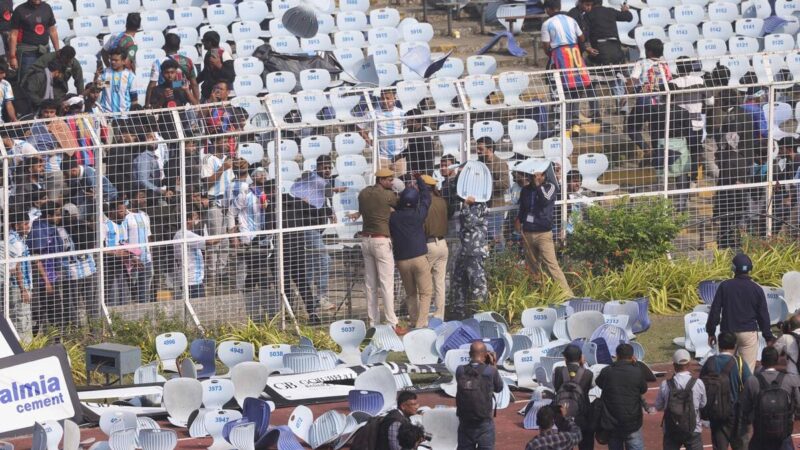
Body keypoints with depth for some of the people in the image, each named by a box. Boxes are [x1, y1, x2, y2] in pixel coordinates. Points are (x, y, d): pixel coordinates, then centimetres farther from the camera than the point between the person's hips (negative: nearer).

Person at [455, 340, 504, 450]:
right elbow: (499, 388, 4)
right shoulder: (490, 371, -12)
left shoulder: (460, 371, -6)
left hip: (465, 423, 3)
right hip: (484, 424, -3)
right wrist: (494, 366, 9)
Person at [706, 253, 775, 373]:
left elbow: (714, 311, 0)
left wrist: (711, 332, 8)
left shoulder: (724, 286, -2)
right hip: (749, 333, -1)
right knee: (748, 369, -1)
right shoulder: (757, 289, -2)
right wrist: (768, 337, 12)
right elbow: (763, 315, 3)